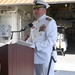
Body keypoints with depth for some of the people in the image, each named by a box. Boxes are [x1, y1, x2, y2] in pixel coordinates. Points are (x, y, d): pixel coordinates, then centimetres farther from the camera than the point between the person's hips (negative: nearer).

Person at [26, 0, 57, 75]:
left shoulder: (50, 22, -10)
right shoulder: (34, 23, 14)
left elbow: (51, 40, -19)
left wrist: (35, 46, -25)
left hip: (45, 58, -7)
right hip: (34, 57, 7)